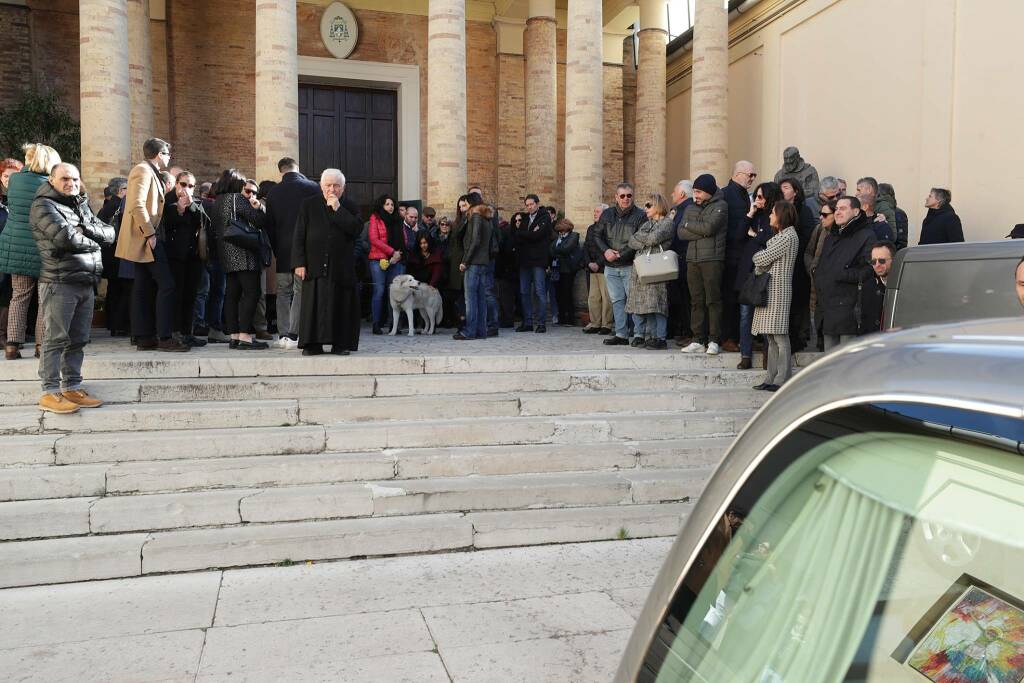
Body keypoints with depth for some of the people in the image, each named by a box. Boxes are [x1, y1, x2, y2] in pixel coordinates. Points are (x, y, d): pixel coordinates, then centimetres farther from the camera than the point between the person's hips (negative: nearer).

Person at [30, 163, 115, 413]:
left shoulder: (82, 206, 21)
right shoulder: (43, 206, -3)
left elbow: (109, 234, 11)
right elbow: (66, 237, -18)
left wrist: (87, 228, -7)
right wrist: (92, 241, 0)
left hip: (86, 284, 7)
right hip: (59, 282, -7)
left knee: (78, 340, 10)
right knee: (56, 339, -6)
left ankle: (72, 388, 17)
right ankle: (50, 392, -2)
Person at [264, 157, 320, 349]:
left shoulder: (272, 192, 5)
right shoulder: (312, 188, -5)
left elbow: (269, 225, 9)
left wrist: (275, 250, 15)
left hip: (282, 250, 3)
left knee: (283, 292, 9)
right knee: (301, 291, -2)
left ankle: (283, 335, 8)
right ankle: (293, 336, -6)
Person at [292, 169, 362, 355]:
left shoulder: (350, 207, 8)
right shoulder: (309, 205, 7)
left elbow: (356, 230, -10)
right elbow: (299, 236, 3)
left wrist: (338, 209, -12)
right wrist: (299, 263, -5)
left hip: (342, 267, 0)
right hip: (315, 266, 0)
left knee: (341, 304, 0)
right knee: (313, 304, -1)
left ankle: (340, 343, 7)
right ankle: (312, 344, 5)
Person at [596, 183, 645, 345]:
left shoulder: (640, 215, -4)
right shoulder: (607, 214, 10)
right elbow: (597, 235, 12)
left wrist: (621, 255, -16)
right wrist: (605, 250, -6)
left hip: (630, 266, -4)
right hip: (610, 267, 4)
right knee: (617, 300, 5)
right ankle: (621, 335, 9)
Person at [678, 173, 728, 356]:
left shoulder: (720, 206, 1)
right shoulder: (690, 208, 18)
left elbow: (709, 227, -14)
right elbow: (681, 233, 7)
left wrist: (689, 224, 1)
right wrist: (701, 232, -7)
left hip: (712, 259, -5)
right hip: (692, 259, 5)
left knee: (713, 300, -5)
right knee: (696, 301, 5)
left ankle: (714, 340, 0)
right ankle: (699, 340, 10)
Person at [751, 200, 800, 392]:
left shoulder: (789, 236, -9)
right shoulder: (780, 235, 22)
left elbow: (764, 258, -13)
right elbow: (762, 263, 17)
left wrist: (756, 255, 7)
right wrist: (759, 264, -3)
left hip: (778, 288, -10)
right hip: (769, 288, 10)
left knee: (780, 335, -9)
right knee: (772, 337, 9)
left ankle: (783, 379, -7)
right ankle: (772, 378, 12)